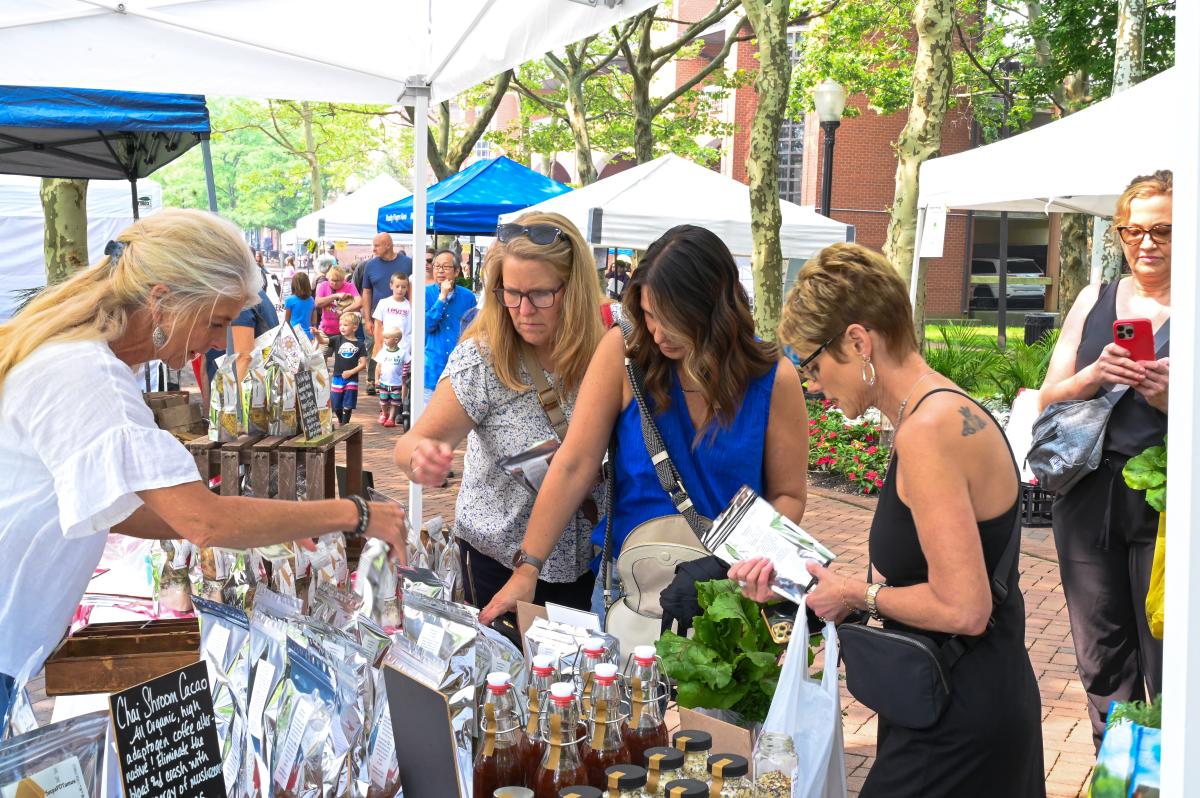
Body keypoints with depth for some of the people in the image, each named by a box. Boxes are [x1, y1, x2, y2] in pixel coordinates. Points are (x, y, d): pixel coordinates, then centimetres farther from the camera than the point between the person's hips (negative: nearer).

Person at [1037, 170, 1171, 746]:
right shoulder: (1094, 301, 11)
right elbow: (1049, 398, 7)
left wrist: (1174, 397, -22)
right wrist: (1095, 375, -11)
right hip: (1088, 498, 4)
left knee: (1167, 670, -2)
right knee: (1102, 661, 12)